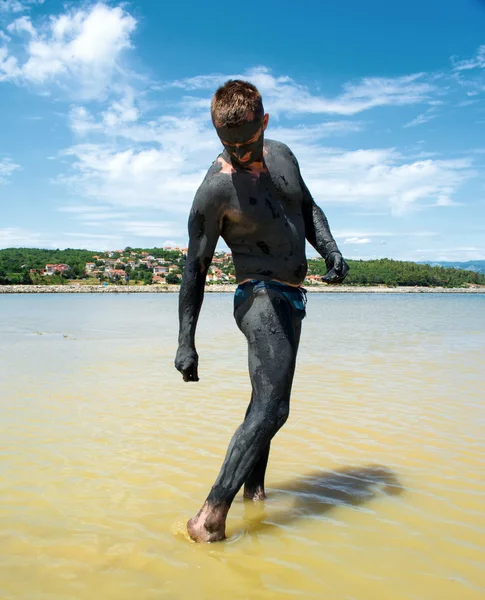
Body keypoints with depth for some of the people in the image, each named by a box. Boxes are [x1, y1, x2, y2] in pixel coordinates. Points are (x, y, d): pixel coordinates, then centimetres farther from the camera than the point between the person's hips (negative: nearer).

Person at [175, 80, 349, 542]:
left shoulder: (281, 155, 5)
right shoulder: (215, 189, -16)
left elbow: (308, 208, 18)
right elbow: (195, 268, -12)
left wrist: (330, 250, -2)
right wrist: (186, 343, -13)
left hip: (292, 299, 8)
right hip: (259, 297, -8)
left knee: (268, 400, 17)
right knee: (271, 407, -20)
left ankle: (253, 485, 33)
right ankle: (211, 516, -17)